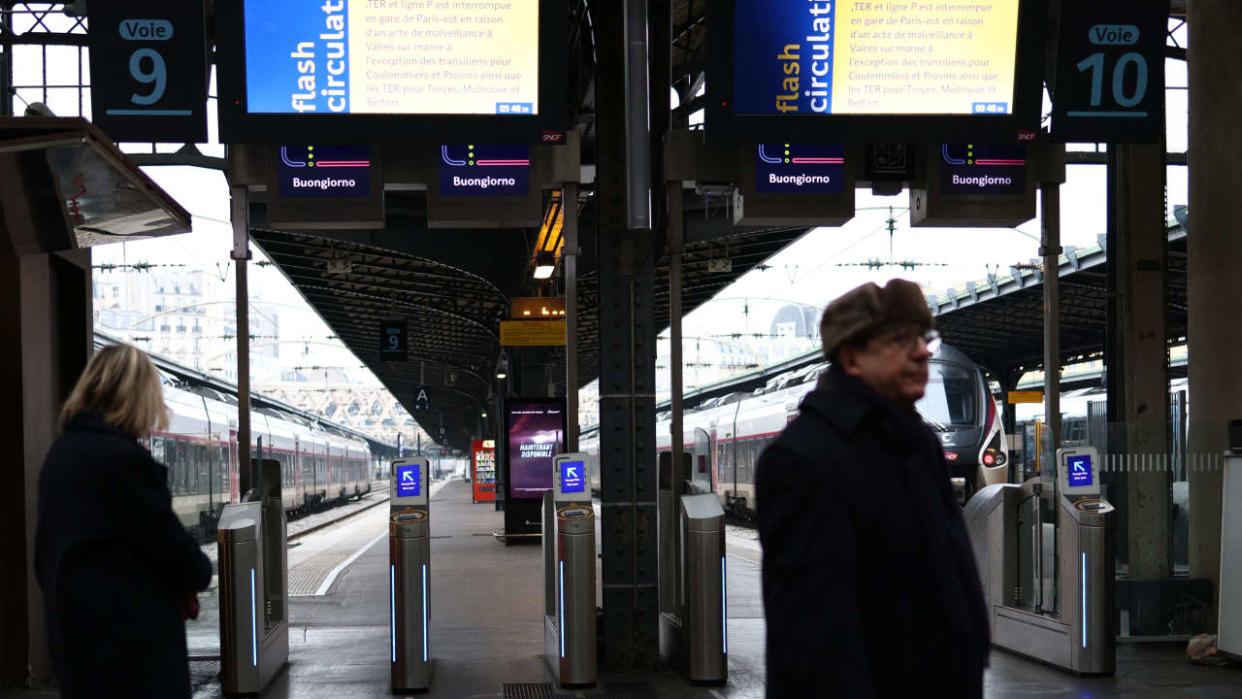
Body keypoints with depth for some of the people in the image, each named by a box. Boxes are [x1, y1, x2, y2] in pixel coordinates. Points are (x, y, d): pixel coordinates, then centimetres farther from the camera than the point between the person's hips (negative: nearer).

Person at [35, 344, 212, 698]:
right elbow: (170, 545, -13)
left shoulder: (61, 452, 10)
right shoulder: (124, 458, -17)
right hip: (132, 640, -8)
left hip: (75, 634, 8)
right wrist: (199, 572, 10)